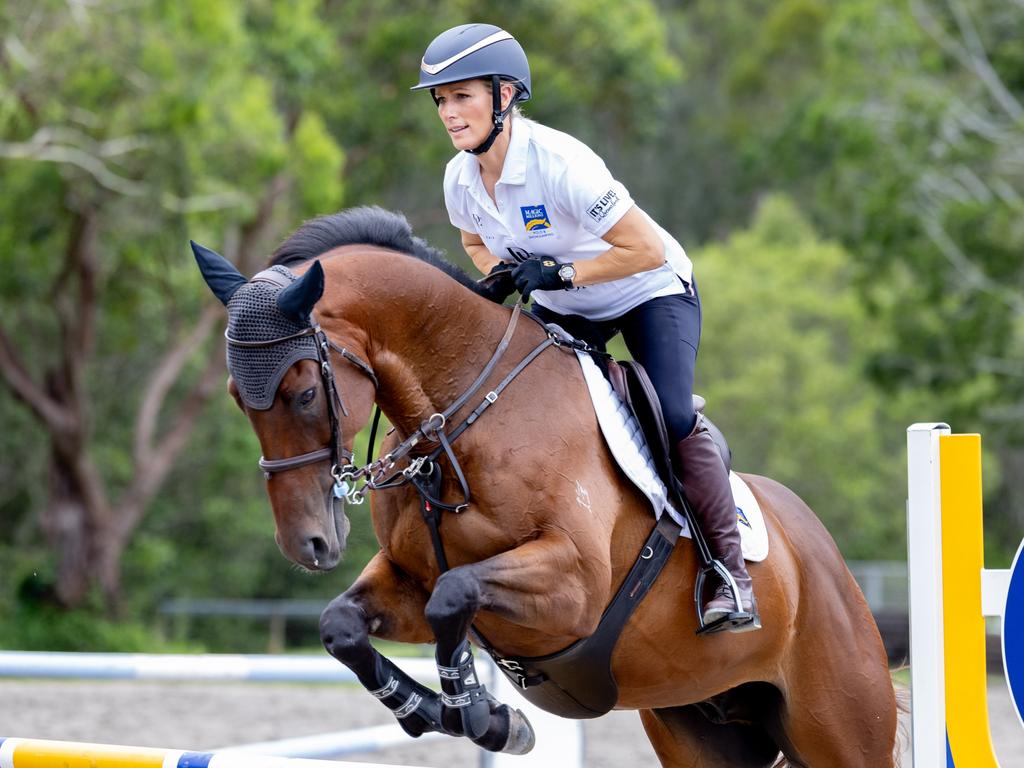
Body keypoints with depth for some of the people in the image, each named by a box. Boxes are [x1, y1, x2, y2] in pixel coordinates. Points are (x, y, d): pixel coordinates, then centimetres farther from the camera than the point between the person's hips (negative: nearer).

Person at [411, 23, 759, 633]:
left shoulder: (559, 162, -33)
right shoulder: (460, 178, -12)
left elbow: (647, 250, -31)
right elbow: (477, 242, 12)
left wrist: (559, 274, -30)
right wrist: (498, 277, -11)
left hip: (651, 292, -7)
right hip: (563, 309, 7)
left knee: (673, 416, -27)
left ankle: (732, 571, -14)